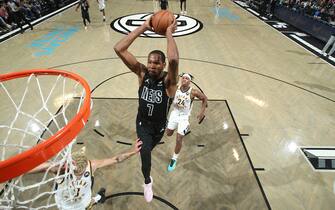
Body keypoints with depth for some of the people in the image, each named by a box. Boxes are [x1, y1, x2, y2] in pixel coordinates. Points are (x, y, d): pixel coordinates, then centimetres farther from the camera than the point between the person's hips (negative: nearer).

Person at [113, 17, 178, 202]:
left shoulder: (168, 80, -28)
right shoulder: (142, 73, -19)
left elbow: (174, 60, -54)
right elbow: (119, 49, -28)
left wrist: (169, 33, -40)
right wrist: (143, 28, -32)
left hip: (159, 126, 0)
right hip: (142, 123, 1)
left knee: (147, 149, 28)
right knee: (145, 152, -21)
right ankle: (147, 182, 11)